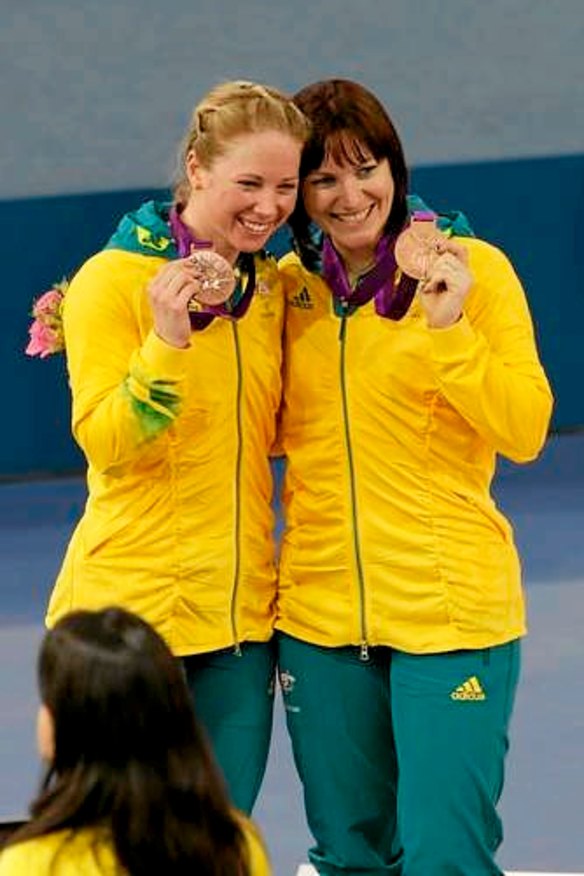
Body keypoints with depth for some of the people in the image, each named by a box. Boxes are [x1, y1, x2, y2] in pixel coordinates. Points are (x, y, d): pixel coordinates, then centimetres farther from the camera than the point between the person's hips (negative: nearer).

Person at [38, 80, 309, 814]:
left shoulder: (269, 286, 9)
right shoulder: (114, 278, -9)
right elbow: (105, 444, -14)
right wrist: (168, 340, -28)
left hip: (241, 608, 6)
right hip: (132, 607, -6)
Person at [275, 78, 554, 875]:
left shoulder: (471, 268, -6)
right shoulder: (290, 286, 6)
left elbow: (525, 433, -11)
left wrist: (448, 328, -23)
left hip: (449, 614, -4)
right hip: (321, 614, 4)